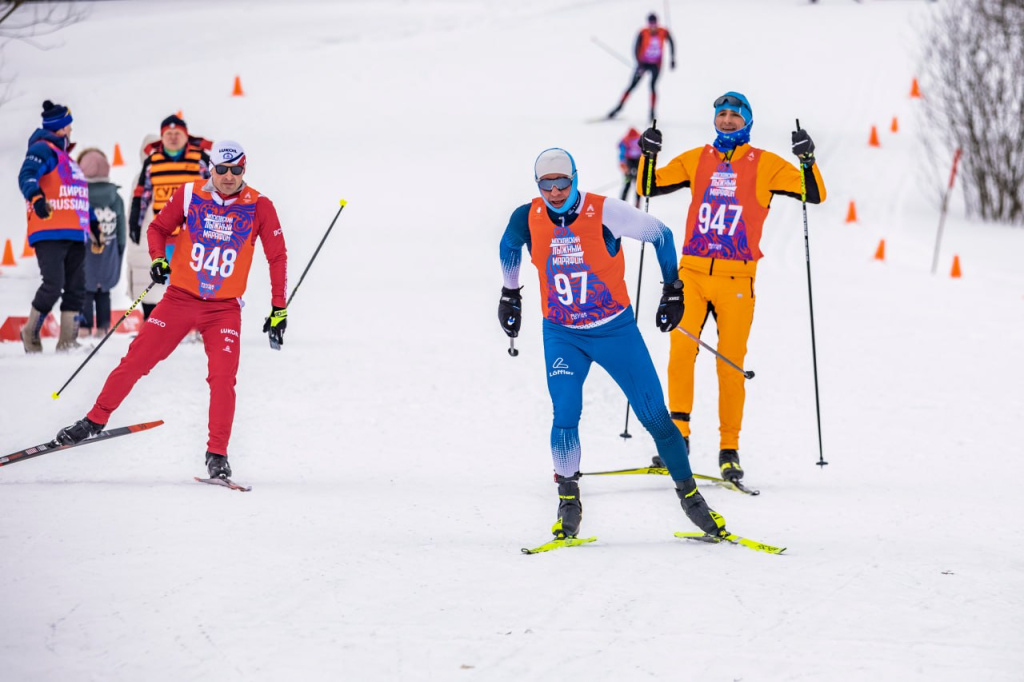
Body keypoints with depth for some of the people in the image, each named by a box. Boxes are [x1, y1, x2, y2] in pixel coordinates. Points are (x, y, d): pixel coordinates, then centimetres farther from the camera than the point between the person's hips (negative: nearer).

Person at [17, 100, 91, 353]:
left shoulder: (65, 157, 27)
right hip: (50, 233, -9)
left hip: (74, 235, 9)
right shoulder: (43, 150, -1)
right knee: (53, 285, -16)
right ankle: (31, 333, 1)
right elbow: (27, 175, -19)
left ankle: (68, 341, 4)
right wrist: (36, 198, -38)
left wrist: (91, 226, 34)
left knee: (76, 288, 2)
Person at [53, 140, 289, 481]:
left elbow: (277, 257, 2)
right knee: (136, 359, -2)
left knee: (223, 377, -13)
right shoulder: (190, 195, -5)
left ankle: (217, 454, -3)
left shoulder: (259, 207, -6)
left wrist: (278, 309, 0)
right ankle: (95, 420, 14)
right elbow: (158, 228, 11)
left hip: (224, 308, -1)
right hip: (181, 297, 1)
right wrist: (158, 258, -9)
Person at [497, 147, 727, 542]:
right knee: (565, 417, -16)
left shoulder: (605, 213, -18)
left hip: (615, 329, -1)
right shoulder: (528, 220, -9)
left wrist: (673, 290, 2)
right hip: (562, 335, 1)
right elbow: (509, 247, 16)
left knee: (655, 415, -1)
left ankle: (689, 494, 13)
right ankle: (568, 500, 3)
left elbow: (660, 235, -3)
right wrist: (510, 294, 25)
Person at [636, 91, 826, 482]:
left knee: (731, 363, -2)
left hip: (736, 280, -2)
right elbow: (649, 188, 16)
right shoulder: (696, 160, 12)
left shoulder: (764, 165, 5)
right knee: (681, 349, -15)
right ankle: (677, 435, -7)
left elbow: (815, 195, 2)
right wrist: (649, 156, 0)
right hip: (692, 273, 2)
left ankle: (729, 450, 6)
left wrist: (807, 160, -13)